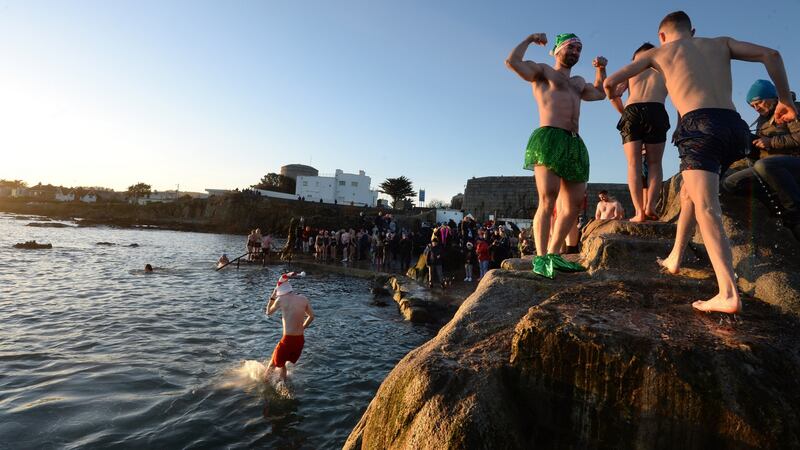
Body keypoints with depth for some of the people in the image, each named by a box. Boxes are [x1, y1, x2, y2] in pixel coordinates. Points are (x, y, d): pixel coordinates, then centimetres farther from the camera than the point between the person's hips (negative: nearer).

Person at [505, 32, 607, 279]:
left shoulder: (578, 82, 35)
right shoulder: (542, 71, 14)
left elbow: (600, 93, 52)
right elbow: (512, 61, -1)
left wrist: (601, 69, 39)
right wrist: (529, 39, 13)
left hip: (574, 143, 8)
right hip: (548, 138, -8)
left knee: (574, 204, 3)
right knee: (548, 200, -20)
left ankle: (553, 254, 9)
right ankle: (540, 258, -20)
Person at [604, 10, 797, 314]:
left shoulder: (658, 51, 18)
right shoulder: (720, 43, 26)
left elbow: (611, 82, 15)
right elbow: (770, 55, 12)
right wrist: (785, 100, 19)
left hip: (700, 125, -5)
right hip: (733, 126, 5)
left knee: (706, 209, -17)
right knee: (689, 193, 24)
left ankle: (728, 294, -30)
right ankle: (674, 258, 31)